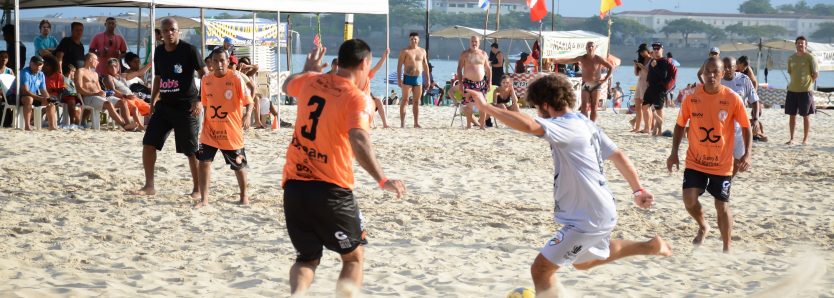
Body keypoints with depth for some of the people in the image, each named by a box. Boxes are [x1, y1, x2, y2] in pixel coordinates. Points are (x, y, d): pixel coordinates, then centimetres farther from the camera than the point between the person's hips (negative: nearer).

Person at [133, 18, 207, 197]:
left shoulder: (189, 50, -10)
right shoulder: (159, 51, 9)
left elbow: (204, 75, -10)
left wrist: (200, 100, -19)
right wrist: (153, 100, 16)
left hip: (186, 107, -6)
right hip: (164, 105, 6)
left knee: (191, 151, -2)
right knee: (148, 143, 0)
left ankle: (197, 189, 11)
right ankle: (149, 186, 8)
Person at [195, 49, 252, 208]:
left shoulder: (236, 78, -12)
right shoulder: (206, 80, 2)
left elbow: (248, 101, -16)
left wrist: (246, 116, -34)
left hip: (231, 131, -3)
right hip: (210, 130, 3)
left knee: (239, 165, 9)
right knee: (204, 161, -7)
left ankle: (244, 195, 30)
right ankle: (204, 198, -1)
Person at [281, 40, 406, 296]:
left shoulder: (310, 82, 7)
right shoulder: (355, 98, -10)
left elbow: (287, 86, 31)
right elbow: (358, 140, -27)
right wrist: (382, 180, -28)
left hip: (294, 184, 5)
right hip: (331, 189, -5)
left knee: (306, 259, 18)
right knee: (354, 257, 15)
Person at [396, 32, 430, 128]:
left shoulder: (422, 51, 11)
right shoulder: (405, 51, -2)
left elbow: (425, 66, 16)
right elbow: (399, 65, -6)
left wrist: (427, 79, 11)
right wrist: (399, 79, -15)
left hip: (418, 78, 4)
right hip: (407, 78, -4)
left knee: (416, 101, 6)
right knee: (405, 100, -5)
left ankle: (416, 122, 9)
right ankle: (402, 123, -6)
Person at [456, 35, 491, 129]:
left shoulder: (483, 54, 9)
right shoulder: (465, 54, 2)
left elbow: (488, 69, 12)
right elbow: (459, 69, 0)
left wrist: (489, 82, 5)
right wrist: (460, 83, -9)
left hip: (481, 82, 2)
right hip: (468, 82, -2)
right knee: (468, 105, -2)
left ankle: (482, 125, 3)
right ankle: (469, 124, 9)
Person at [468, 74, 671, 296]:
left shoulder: (568, 126, -23)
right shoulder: (585, 123, 7)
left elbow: (528, 125, -41)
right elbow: (618, 156, 13)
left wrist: (486, 107, -38)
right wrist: (638, 190, 20)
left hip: (587, 220, -10)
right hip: (600, 212, 10)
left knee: (541, 268, -8)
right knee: (583, 261, 35)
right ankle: (650, 246, 42)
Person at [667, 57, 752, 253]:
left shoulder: (732, 99, -10)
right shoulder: (692, 98, -5)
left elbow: (745, 127, -2)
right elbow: (680, 125, 6)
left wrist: (747, 154, -13)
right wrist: (674, 153, 0)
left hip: (722, 164, -1)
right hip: (695, 161, 1)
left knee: (722, 206, 4)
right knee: (689, 198, -14)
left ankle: (727, 249, 20)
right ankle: (703, 227, 18)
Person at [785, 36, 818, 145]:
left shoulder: (810, 57, -5)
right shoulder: (791, 58, 9)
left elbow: (816, 74, -3)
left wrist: (809, 83, 2)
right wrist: (796, 82, 13)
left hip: (805, 90, -4)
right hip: (792, 90, 5)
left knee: (806, 116, 2)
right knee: (792, 115, 6)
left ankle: (805, 139, 8)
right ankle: (791, 138, 14)